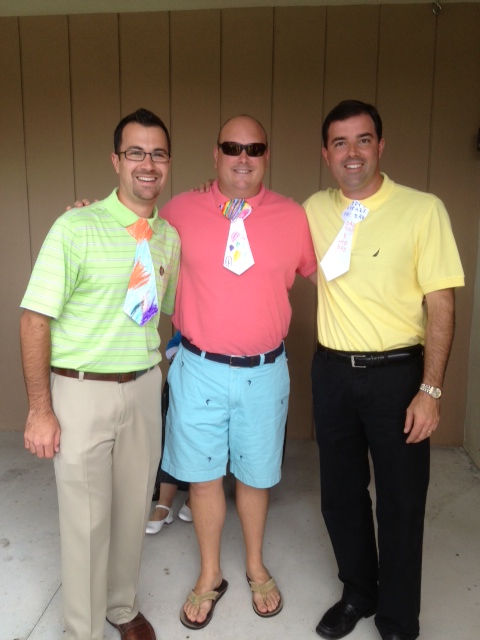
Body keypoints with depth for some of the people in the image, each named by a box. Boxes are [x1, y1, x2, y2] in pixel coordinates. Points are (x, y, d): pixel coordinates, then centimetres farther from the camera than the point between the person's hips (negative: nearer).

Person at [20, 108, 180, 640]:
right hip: (81, 392, -4)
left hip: (143, 387, 5)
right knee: (86, 519, 8)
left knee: (133, 508, 18)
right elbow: (34, 319, -12)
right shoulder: (76, 227, -12)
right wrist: (40, 410, -12)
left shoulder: (169, 237, 5)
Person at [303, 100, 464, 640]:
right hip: (332, 371, 4)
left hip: (396, 373, -3)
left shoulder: (422, 210, -9)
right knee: (340, 493, 16)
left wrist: (430, 390, -13)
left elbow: (441, 305, -9)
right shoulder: (313, 210, 3)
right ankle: (358, 592, 41)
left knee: (400, 502, 9)